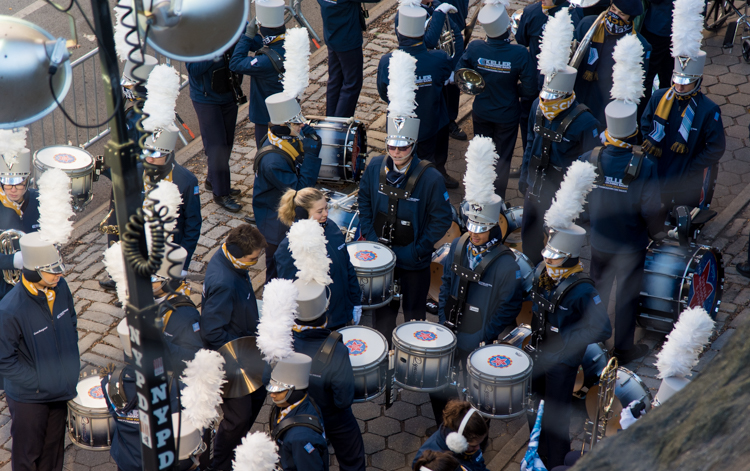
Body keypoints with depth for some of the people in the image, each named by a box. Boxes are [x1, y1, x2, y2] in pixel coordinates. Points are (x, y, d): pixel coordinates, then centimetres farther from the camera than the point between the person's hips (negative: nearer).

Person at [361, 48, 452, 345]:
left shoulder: (430, 178, -20)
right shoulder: (375, 168, -9)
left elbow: (442, 220, -14)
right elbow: (364, 203, 5)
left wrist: (417, 250, -17)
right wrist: (372, 238, -5)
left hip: (414, 261, -3)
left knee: (414, 312, 15)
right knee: (383, 309, 20)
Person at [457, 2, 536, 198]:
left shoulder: (474, 48, -22)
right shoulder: (519, 53, -27)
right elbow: (529, 90, -21)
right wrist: (513, 89, -1)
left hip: (481, 113, 2)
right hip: (507, 115, -2)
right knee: (502, 159, 18)